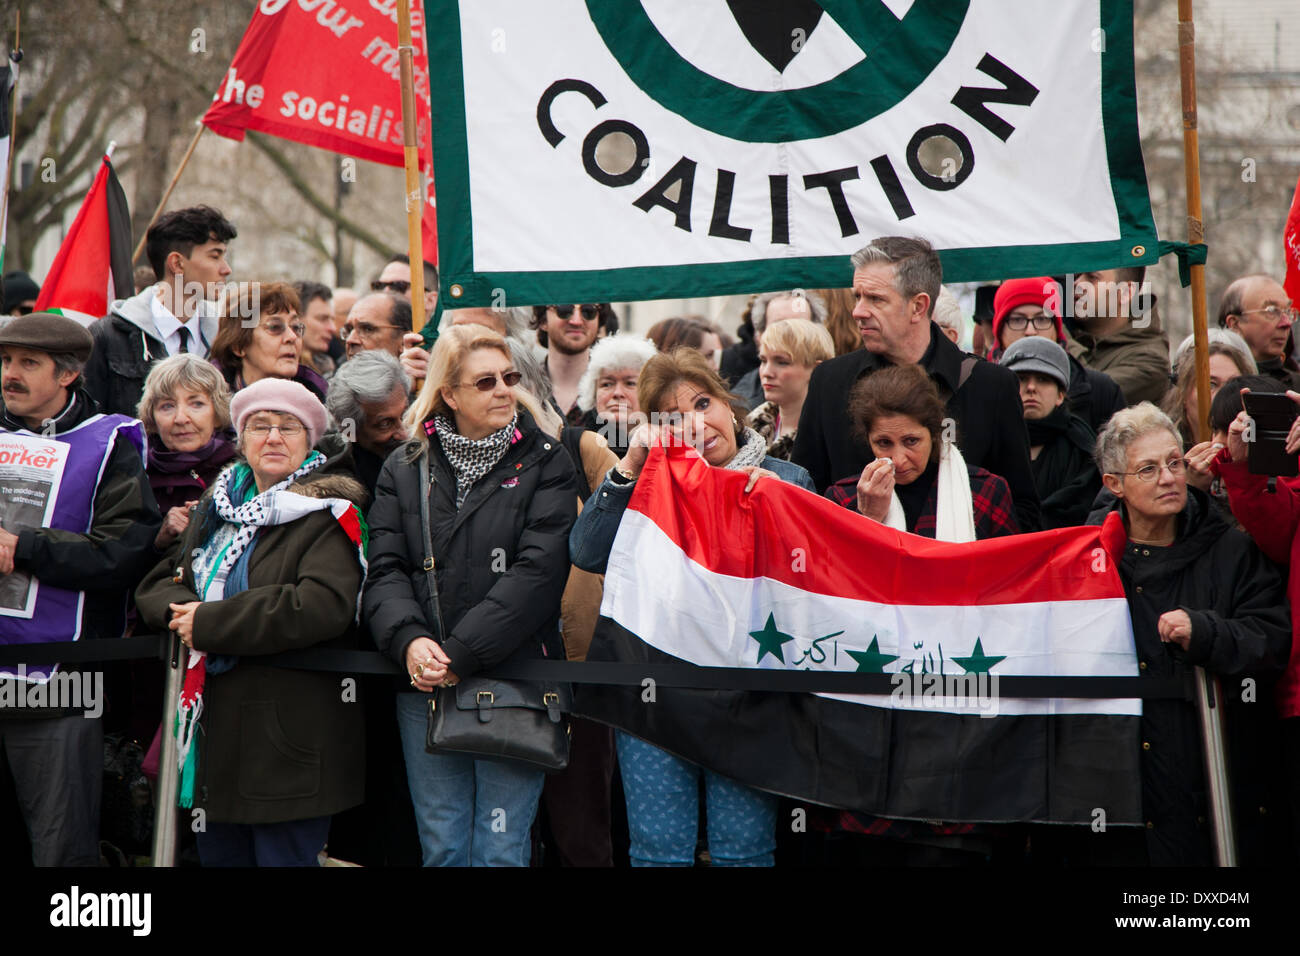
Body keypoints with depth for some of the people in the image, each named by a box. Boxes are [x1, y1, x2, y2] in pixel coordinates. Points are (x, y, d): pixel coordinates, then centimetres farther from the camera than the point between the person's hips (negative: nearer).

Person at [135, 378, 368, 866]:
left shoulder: (326, 514, -8)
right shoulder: (219, 506, 15)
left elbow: (324, 605, -24)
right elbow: (156, 583, 16)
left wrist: (209, 624, -20)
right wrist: (182, 608, -10)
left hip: (289, 743, -7)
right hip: (215, 734, 7)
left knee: (283, 855, -3)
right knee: (218, 855, 14)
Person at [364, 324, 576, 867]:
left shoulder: (543, 464, 1)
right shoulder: (406, 468, 11)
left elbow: (537, 572, -9)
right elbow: (386, 568, 4)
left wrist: (461, 655, -16)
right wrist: (409, 641, -17)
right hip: (423, 682, 3)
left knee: (499, 849, -2)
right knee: (441, 846, 7)